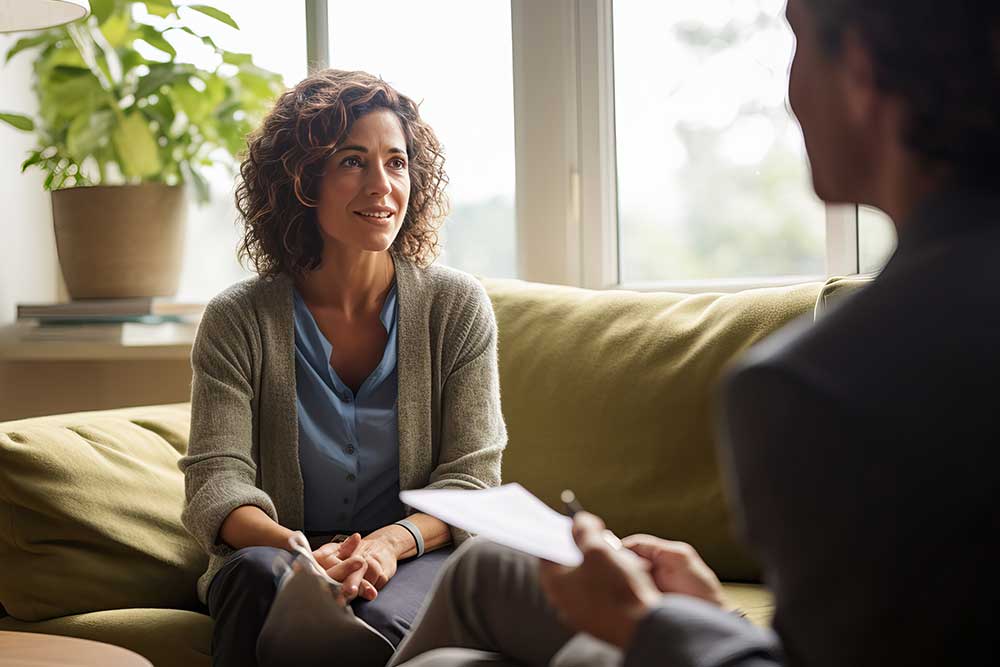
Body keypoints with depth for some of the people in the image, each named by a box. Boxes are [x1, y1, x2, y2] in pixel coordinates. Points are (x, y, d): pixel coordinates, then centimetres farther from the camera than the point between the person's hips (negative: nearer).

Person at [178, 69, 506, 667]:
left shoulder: (458, 305, 1)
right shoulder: (237, 321, 0)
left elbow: (472, 480, -2)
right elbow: (216, 482, -9)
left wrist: (393, 541, -23)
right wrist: (301, 551, -31)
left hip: (418, 558, 0)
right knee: (260, 574, -34)